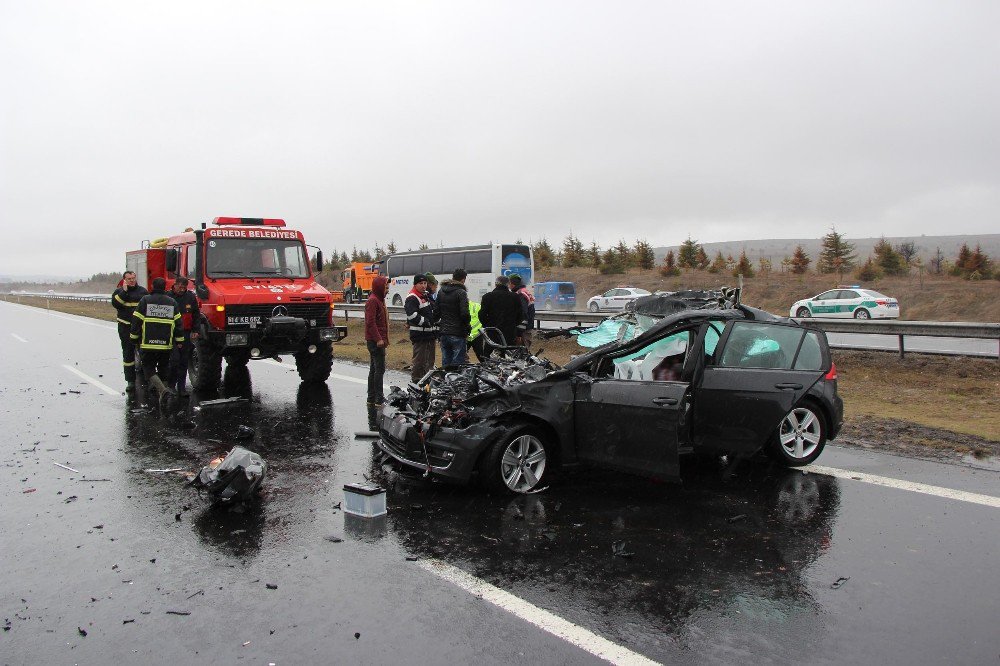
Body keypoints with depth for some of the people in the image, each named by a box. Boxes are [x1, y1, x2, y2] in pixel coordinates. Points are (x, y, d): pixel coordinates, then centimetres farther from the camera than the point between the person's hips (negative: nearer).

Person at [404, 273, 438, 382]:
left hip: (430, 334, 9)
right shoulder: (411, 298, -12)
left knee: (430, 360, 16)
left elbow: (434, 311, 28)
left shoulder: (427, 296, 18)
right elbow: (413, 316, -25)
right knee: (419, 360, -7)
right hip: (419, 335, -9)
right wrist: (426, 322, -20)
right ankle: (415, 381, 0)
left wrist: (435, 332, 19)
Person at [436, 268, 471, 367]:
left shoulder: (441, 291, 10)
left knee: (445, 362, 13)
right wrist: (468, 326, -3)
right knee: (457, 363, -3)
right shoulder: (461, 293, -12)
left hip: (444, 333, 7)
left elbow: (436, 311, 13)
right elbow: (464, 313, -19)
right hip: (458, 334, -7)